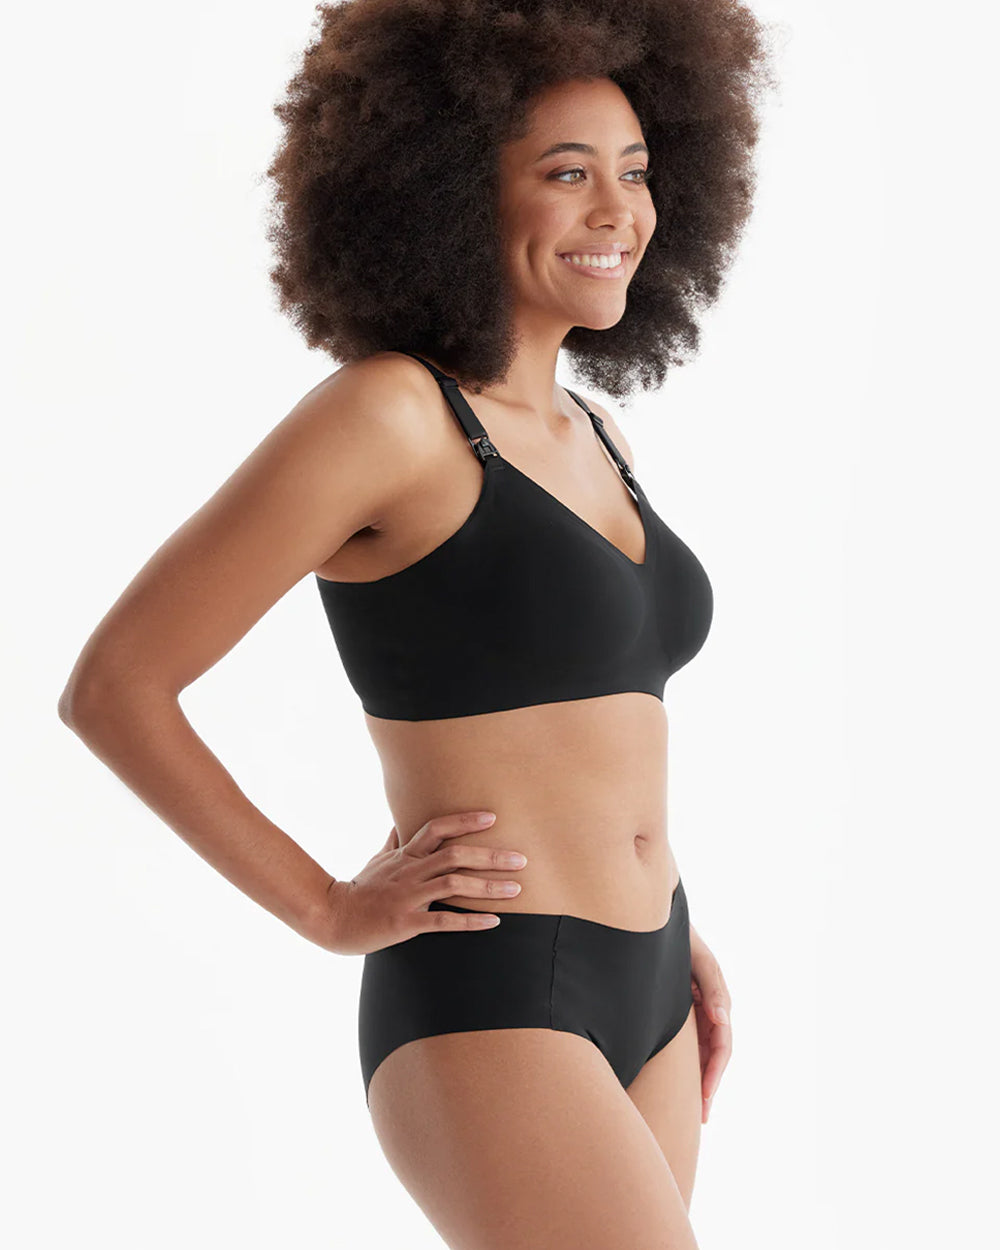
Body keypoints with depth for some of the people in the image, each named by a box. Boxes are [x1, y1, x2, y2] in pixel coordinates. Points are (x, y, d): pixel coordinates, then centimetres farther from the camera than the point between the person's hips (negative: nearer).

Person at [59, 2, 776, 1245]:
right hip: (482, 1017, -8)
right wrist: (332, 911, -10)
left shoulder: (589, 436, 11)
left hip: (633, 1002, 9)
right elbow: (111, 686, -12)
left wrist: (663, 929, 16)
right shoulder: (381, 411, -14)